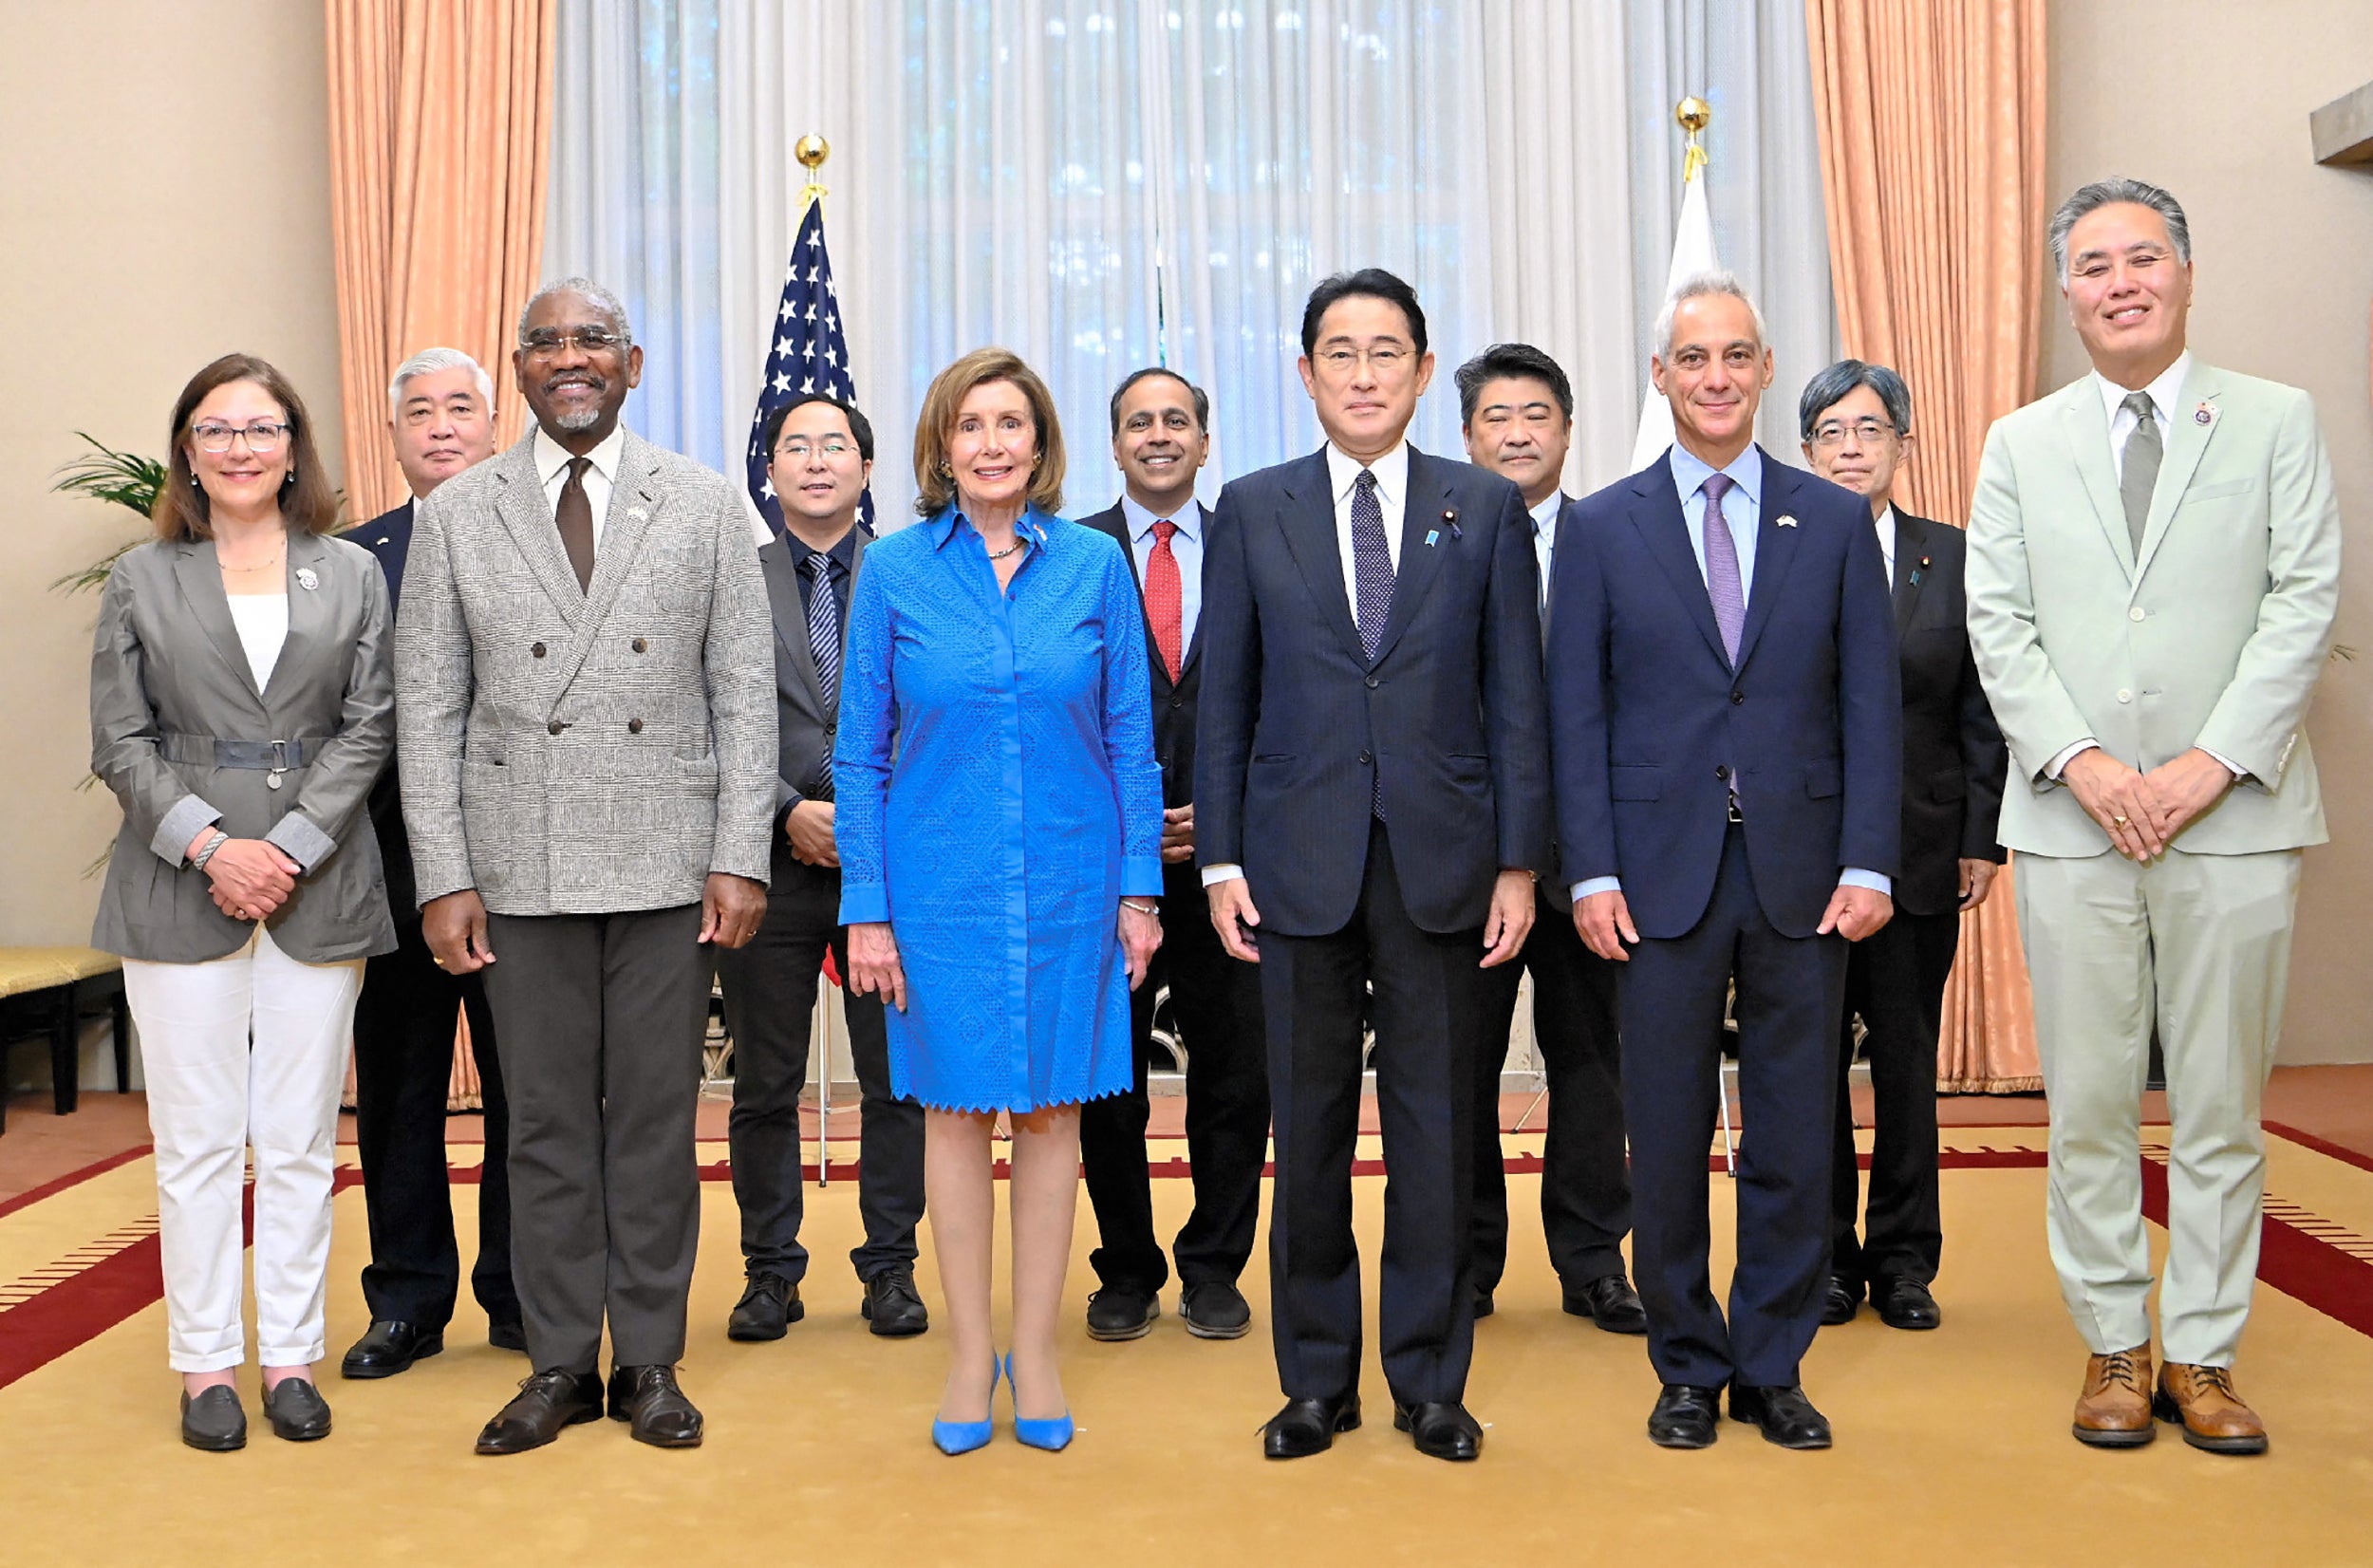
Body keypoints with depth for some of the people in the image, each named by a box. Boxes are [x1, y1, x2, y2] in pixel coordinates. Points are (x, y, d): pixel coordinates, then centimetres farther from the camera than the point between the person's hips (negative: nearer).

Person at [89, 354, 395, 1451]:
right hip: (180, 890, 0)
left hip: (318, 888, 0)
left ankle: (291, 1356, 15)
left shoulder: (351, 575, 8)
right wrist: (211, 846, -11)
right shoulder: (142, 579, 8)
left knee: (301, 1139, 5)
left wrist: (290, 849, -10)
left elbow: (368, 729, 2)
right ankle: (205, 1362, 13)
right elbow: (120, 743, 3)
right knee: (197, 1139, 3)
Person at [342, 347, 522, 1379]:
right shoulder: (353, 559, 9)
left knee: (523, 1088, 7)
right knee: (396, 1090, 9)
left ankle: (519, 1296, 20)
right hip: (395, 861, 2)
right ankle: (407, 1301, 21)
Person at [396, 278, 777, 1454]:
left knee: (656, 1116, 6)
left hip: (667, 863, 0)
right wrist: (444, 876, -3)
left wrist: (741, 859, -5)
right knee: (546, 1121, 7)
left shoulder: (705, 506, 5)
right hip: (522, 868, 1)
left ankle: (648, 1359, 18)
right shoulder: (454, 517, 6)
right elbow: (427, 709, 5)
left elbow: (745, 694, 2)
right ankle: (558, 1363, 19)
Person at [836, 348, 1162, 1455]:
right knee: (955, 1106, 7)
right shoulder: (896, 569, -2)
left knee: (1051, 1106, 8)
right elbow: (861, 752, 0)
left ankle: (1036, 1347, 22)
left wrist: (1139, 886, -1)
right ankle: (970, 1350, 21)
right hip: (941, 885, 0)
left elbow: (1129, 738, 3)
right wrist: (867, 908, -4)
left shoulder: (1094, 565, 0)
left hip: (1068, 884, 1)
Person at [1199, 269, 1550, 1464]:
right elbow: (1224, 699, 6)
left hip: (1441, 858, 0)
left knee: (1435, 1126, 6)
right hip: (1299, 860, 0)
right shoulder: (1252, 510, 6)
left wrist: (1519, 862, -2)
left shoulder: (1486, 509, 5)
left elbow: (1515, 696, 4)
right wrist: (1219, 860, 0)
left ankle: (1429, 1383, 21)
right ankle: (1316, 1379, 21)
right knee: (1309, 1127, 8)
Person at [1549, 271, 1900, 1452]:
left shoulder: (1835, 522, 8)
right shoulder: (1600, 527, 5)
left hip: (1805, 876, 1)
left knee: (1794, 1141, 8)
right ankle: (1687, 1369, 22)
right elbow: (1575, 713, 1)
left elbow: (1871, 705, 4)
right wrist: (1591, 871, -6)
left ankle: (1772, 1368, 23)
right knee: (1666, 1142, 6)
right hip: (1661, 876, -1)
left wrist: (1868, 863, -4)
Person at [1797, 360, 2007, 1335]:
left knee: (1908, 1062, 8)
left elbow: (1981, 714, 6)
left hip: (1920, 852, 1)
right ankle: (1825, 1258, 18)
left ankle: (1904, 1262, 20)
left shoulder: (1953, 560, 6)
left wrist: (1983, 840, 1)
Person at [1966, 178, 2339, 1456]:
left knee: (2221, 1103, 5)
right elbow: (1997, 622, 4)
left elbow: (2304, 601, -1)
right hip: (2072, 822, 1)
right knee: (2088, 1102, 4)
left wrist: (2211, 763, -12)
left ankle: (2203, 1354, 16)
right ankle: (2114, 1344, 17)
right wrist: (2083, 762, -10)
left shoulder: (2277, 422, 8)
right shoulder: (2020, 444, 12)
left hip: (2233, 814, -1)